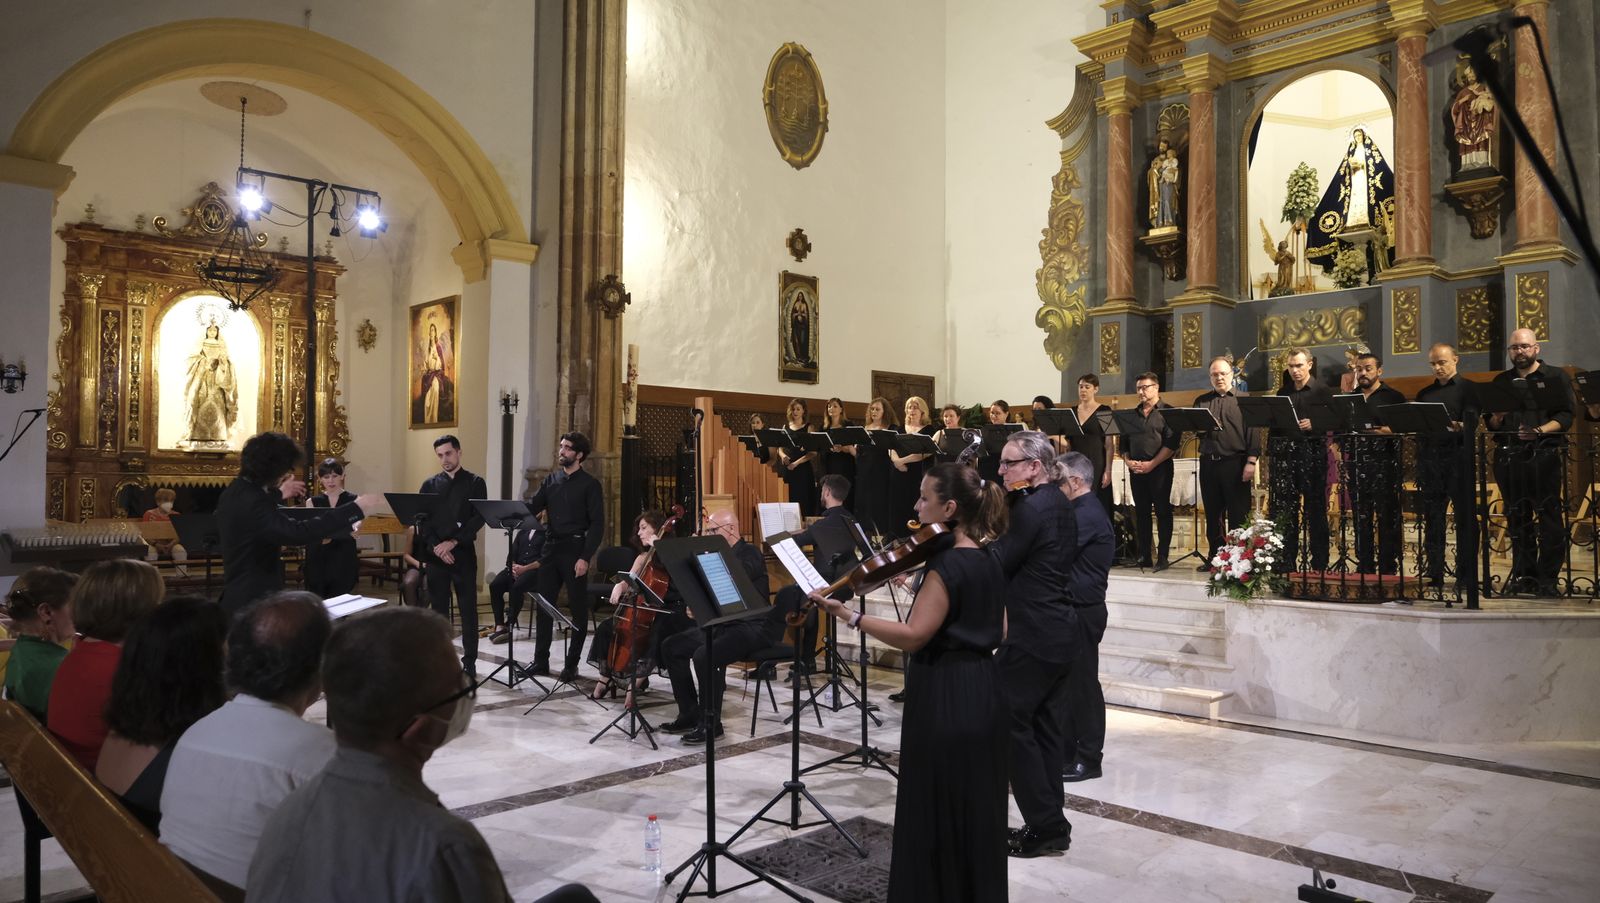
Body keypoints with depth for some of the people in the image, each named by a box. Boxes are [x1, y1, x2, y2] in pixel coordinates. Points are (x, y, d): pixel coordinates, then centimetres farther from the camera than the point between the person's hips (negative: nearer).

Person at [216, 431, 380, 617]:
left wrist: (278, 494, 31)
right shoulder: (251, 502, -27)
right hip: (253, 601, -11)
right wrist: (356, 509, -40)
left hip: (241, 594, 11)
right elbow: (297, 532, -40)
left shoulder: (237, 491, 6)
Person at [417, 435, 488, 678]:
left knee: (468, 609, 0)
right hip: (435, 555, 2)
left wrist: (453, 542, -14)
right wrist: (436, 546, -10)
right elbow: (422, 521, 4)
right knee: (438, 609, 7)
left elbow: (479, 518, -6)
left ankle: (469, 662, 6)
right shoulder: (430, 485, 10)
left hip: (463, 554, -2)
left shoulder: (475, 483, 3)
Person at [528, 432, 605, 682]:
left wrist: (585, 557, -16)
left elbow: (597, 525, -8)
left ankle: (572, 664, 12)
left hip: (575, 549, -5)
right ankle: (540, 661, 17)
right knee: (543, 605, 8)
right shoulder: (551, 480, 12)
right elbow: (533, 507, 5)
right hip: (551, 548, 5)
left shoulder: (589, 484, -3)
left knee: (578, 609, 3)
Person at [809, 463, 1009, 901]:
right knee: (975, 810, 19)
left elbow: (913, 635, -23)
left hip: (946, 696, -9)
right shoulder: (988, 561, 8)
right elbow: (998, 630, 15)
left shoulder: (946, 564, -19)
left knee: (936, 812, 3)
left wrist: (849, 615, -27)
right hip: (984, 690, 9)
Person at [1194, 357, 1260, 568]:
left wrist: (1251, 461, -11)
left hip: (1235, 462, -4)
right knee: (1212, 513, 9)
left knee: (1238, 514, -1)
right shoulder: (1201, 401, 15)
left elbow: (1252, 432, -3)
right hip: (1209, 462, 4)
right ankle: (1214, 557, 17)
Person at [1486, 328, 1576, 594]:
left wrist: (1539, 431, -18)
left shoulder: (1556, 377, 7)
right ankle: (1523, 575, 13)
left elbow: (1565, 416, -2)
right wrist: (1496, 419, -6)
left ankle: (1548, 578, -1)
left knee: (1549, 516, -5)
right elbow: (1492, 423, 17)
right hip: (1509, 457, 4)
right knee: (1517, 518, 6)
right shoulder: (1501, 381, 17)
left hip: (1545, 455, -3)